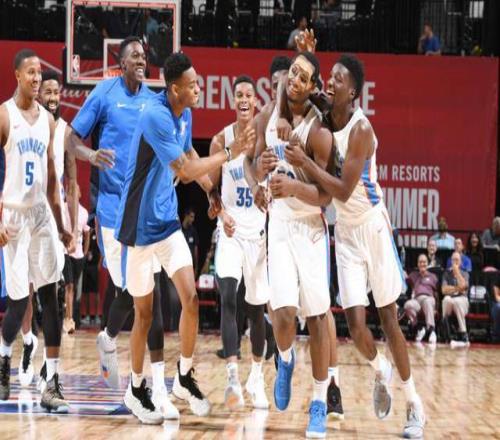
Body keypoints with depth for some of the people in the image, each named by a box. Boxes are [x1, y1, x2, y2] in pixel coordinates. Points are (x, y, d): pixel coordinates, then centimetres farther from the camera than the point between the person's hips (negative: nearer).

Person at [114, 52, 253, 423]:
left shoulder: (184, 115, 3)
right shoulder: (155, 116, -23)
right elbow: (186, 170, -26)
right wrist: (230, 153, -23)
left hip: (168, 221, 6)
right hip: (140, 225, -6)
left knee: (191, 298, -5)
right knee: (144, 312, 4)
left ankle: (185, 377, 11)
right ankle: (136, 389, 21)